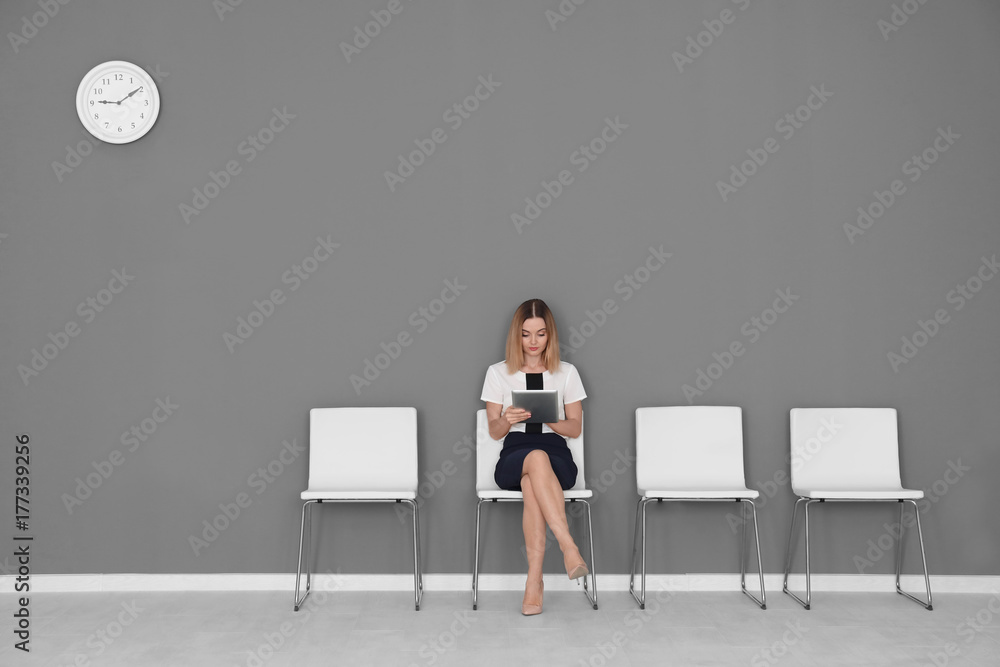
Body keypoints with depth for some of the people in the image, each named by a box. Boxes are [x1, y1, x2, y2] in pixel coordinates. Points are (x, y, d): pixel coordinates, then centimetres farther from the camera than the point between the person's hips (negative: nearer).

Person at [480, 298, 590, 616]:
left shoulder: (566, 372, 15)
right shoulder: (498, 373, 14)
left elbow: (575, 428, 10)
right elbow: (494, 431, 11)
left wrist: (548, 419, -12)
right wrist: (508, 419, -14)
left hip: (556, 453, 1)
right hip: (514, 453, 0)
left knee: (531, 482, -39)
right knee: (537, 458, -41)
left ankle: (534, 580, -41)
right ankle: (569, 548, -47)